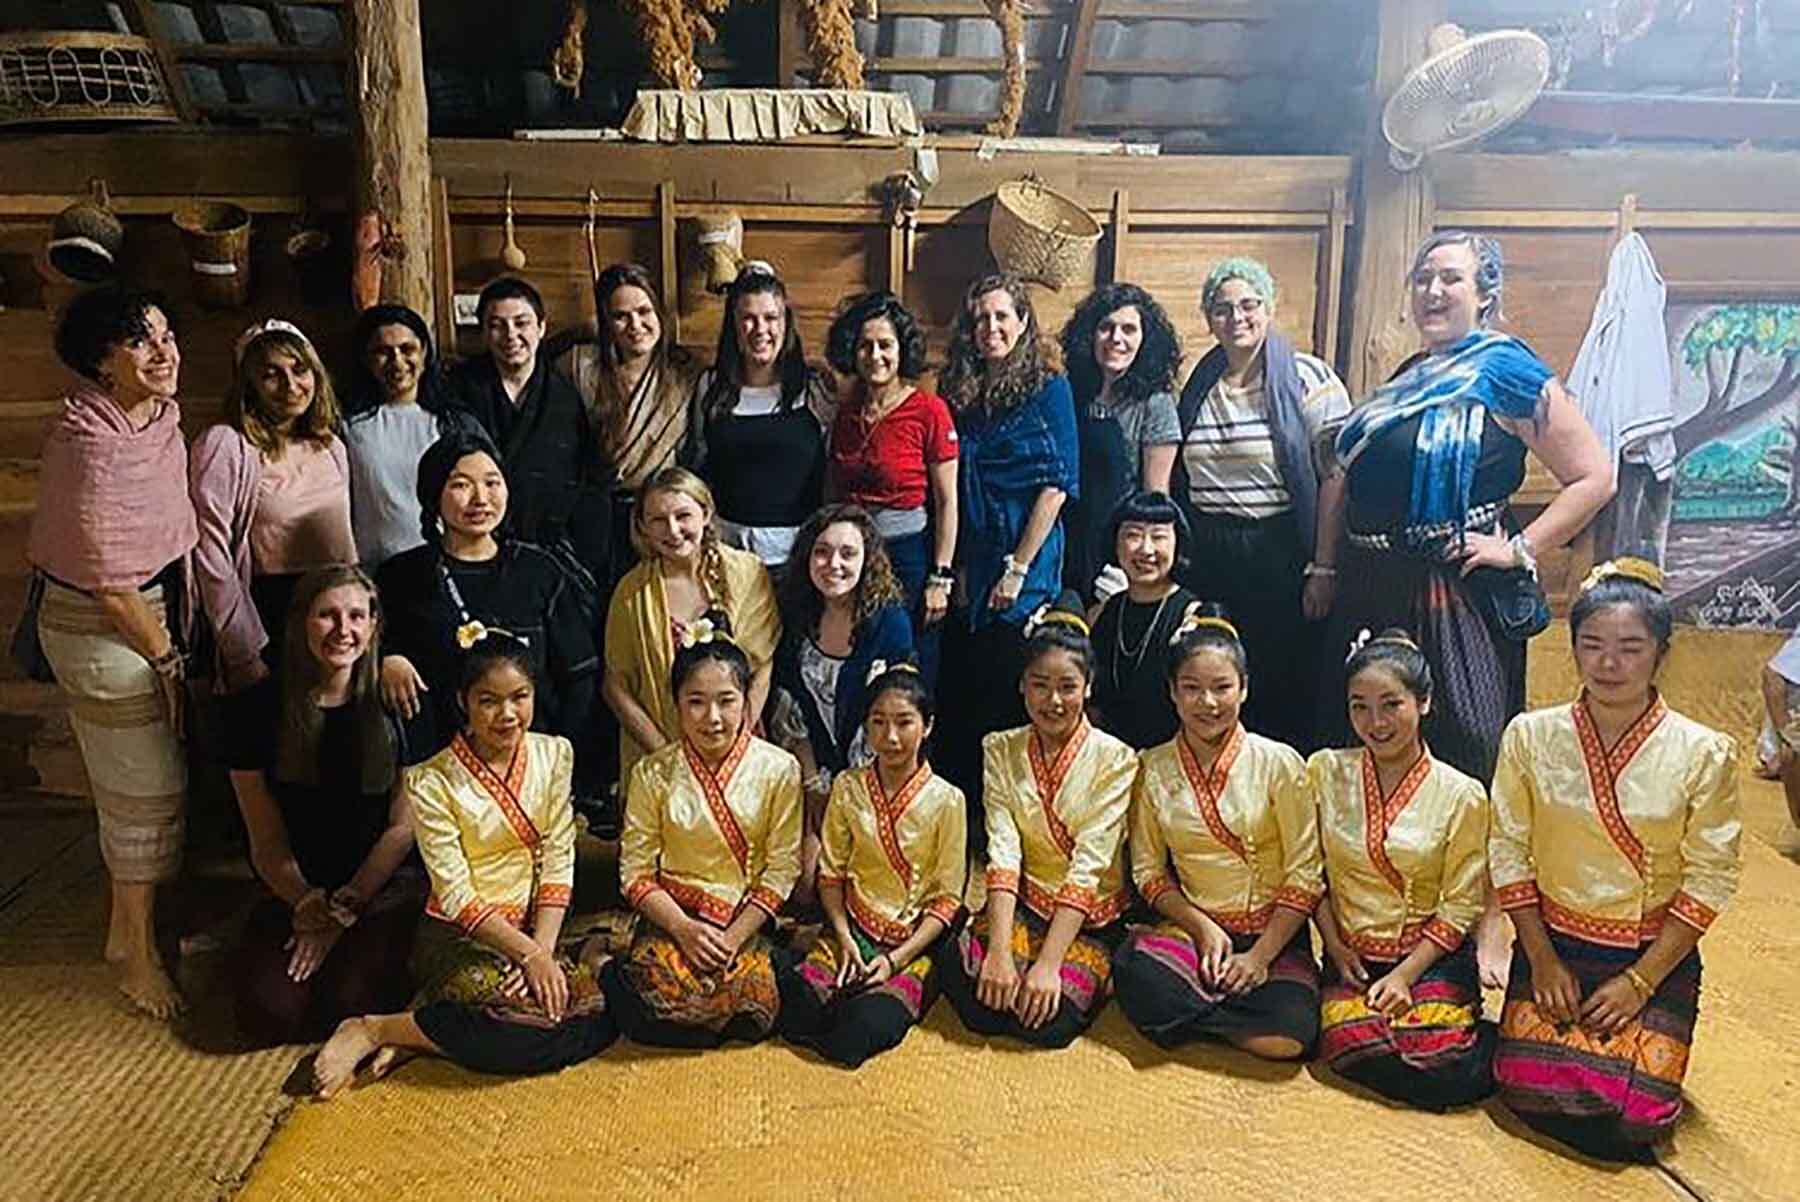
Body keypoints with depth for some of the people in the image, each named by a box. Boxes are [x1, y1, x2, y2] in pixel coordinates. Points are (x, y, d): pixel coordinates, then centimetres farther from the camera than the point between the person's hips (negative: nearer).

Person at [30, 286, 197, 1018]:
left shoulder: (160, 415, 3)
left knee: (157, 781, 18)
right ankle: (136, 950, 21)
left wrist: (177, 640, 12)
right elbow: (107, 578, -20)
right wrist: (165, 657, -11)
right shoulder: (87, 438, -23)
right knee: (147, 789, 3)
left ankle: (133, 924, 37)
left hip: (159, 610, 8)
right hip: (102, 629, -8)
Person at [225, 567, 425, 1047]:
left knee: (346, 1003, -23)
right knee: (270, 1012, -17)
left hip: (387, 885, -2)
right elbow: (267, 840, 1)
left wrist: (343, 911, -9)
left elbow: (404, 828, -4)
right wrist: (309, 905, -15)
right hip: (296, 891, 2)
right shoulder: (260, 709, -1)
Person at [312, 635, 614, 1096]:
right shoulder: (431, 781, -12)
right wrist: (528, 953, -20)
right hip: (457, 936, -5)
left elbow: (558, 863, -1)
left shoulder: (554, 755, 0)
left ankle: (427, 1033, -7)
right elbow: (457, 898, -13)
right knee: (536, 1023, -29)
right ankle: (373, 1030, -9)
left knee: (600, 1002, -20)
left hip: (532, 925, 5)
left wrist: (544, 950, -13)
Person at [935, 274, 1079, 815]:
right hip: (969, 569, 5)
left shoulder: (1048, 387, -3)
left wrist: (1017, 569, -12)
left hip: (1026, 573, -5)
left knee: (1008, 699, 1)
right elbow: (950, 490, 11)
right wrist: (953, 569, 2)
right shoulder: (959, 393, 10)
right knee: (958, 701, 7)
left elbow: (1056, 484, -9)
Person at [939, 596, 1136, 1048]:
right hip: (1023, 905, 2)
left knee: (1049, 1019, -25)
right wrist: (1000, 950, -23)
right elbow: (1003, 854, -10)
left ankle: (1088, 979, 6)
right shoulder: (1001, 751, 1)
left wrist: (1048, 963, -25)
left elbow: (1088, 867, -17)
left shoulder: (1114, 760, -9)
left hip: (1090, 917, -2)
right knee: (963, 975, -28)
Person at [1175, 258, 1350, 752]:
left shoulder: (1308, 378, -3)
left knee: (1287, 698, 2)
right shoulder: (1198, 385, 11)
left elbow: (1336, 478, -8)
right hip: (1206, 559, 4)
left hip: (1281, 556, -4)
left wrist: (1323, 568, -14)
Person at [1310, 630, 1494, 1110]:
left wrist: (1405, 975, -11)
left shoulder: (1462, 795, -4)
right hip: (1351, 956, 1)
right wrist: (1334, 944, -4)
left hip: (1433, 957, -1)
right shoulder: (1325, 772, 1)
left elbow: (1460, 908, -3)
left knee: (1438, 1061, -26)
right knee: (1355, 1048, -27)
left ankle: (1490, 1041, 8)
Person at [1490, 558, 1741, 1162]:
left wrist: (1641, 980, -9)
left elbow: (1709, 881, -6)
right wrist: (1543, 959, -6)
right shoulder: (1530, 736, -6)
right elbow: (1509, 853, -1)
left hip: (1657, 955, -1)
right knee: (1531, 1092, -15)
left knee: (1633, 1115, -14)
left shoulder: (1704, 754, -9)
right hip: (1553, 943, 1)